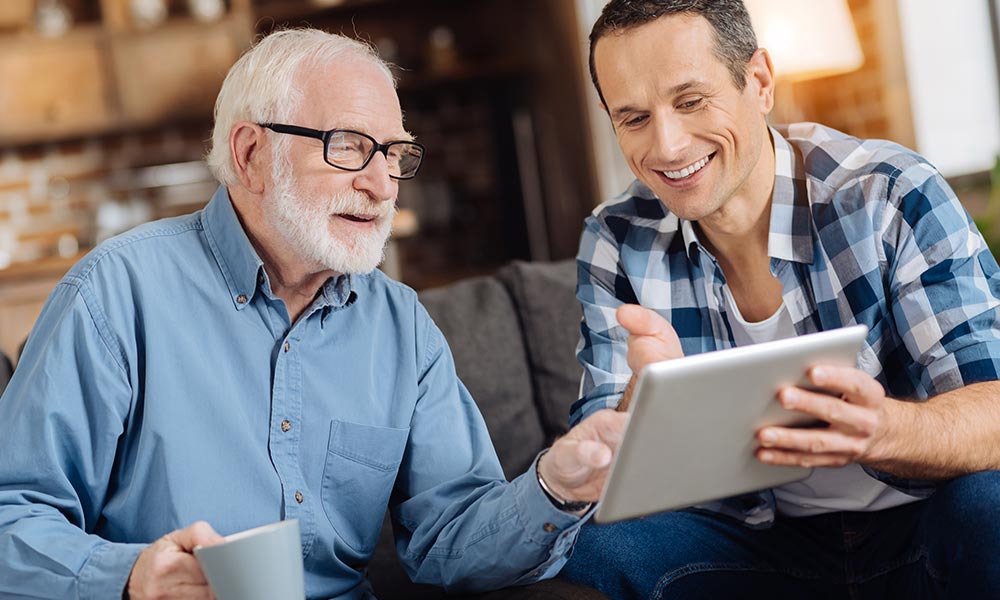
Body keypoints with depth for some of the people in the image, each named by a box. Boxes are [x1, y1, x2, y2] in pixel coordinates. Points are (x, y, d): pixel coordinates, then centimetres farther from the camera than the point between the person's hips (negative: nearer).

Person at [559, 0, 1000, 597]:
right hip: (762, 544, 2)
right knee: (590, 533, -24)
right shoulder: (619, 241, -5)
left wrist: (878, 430, -44)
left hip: (917, 527, -1)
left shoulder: (891, 197, -14)